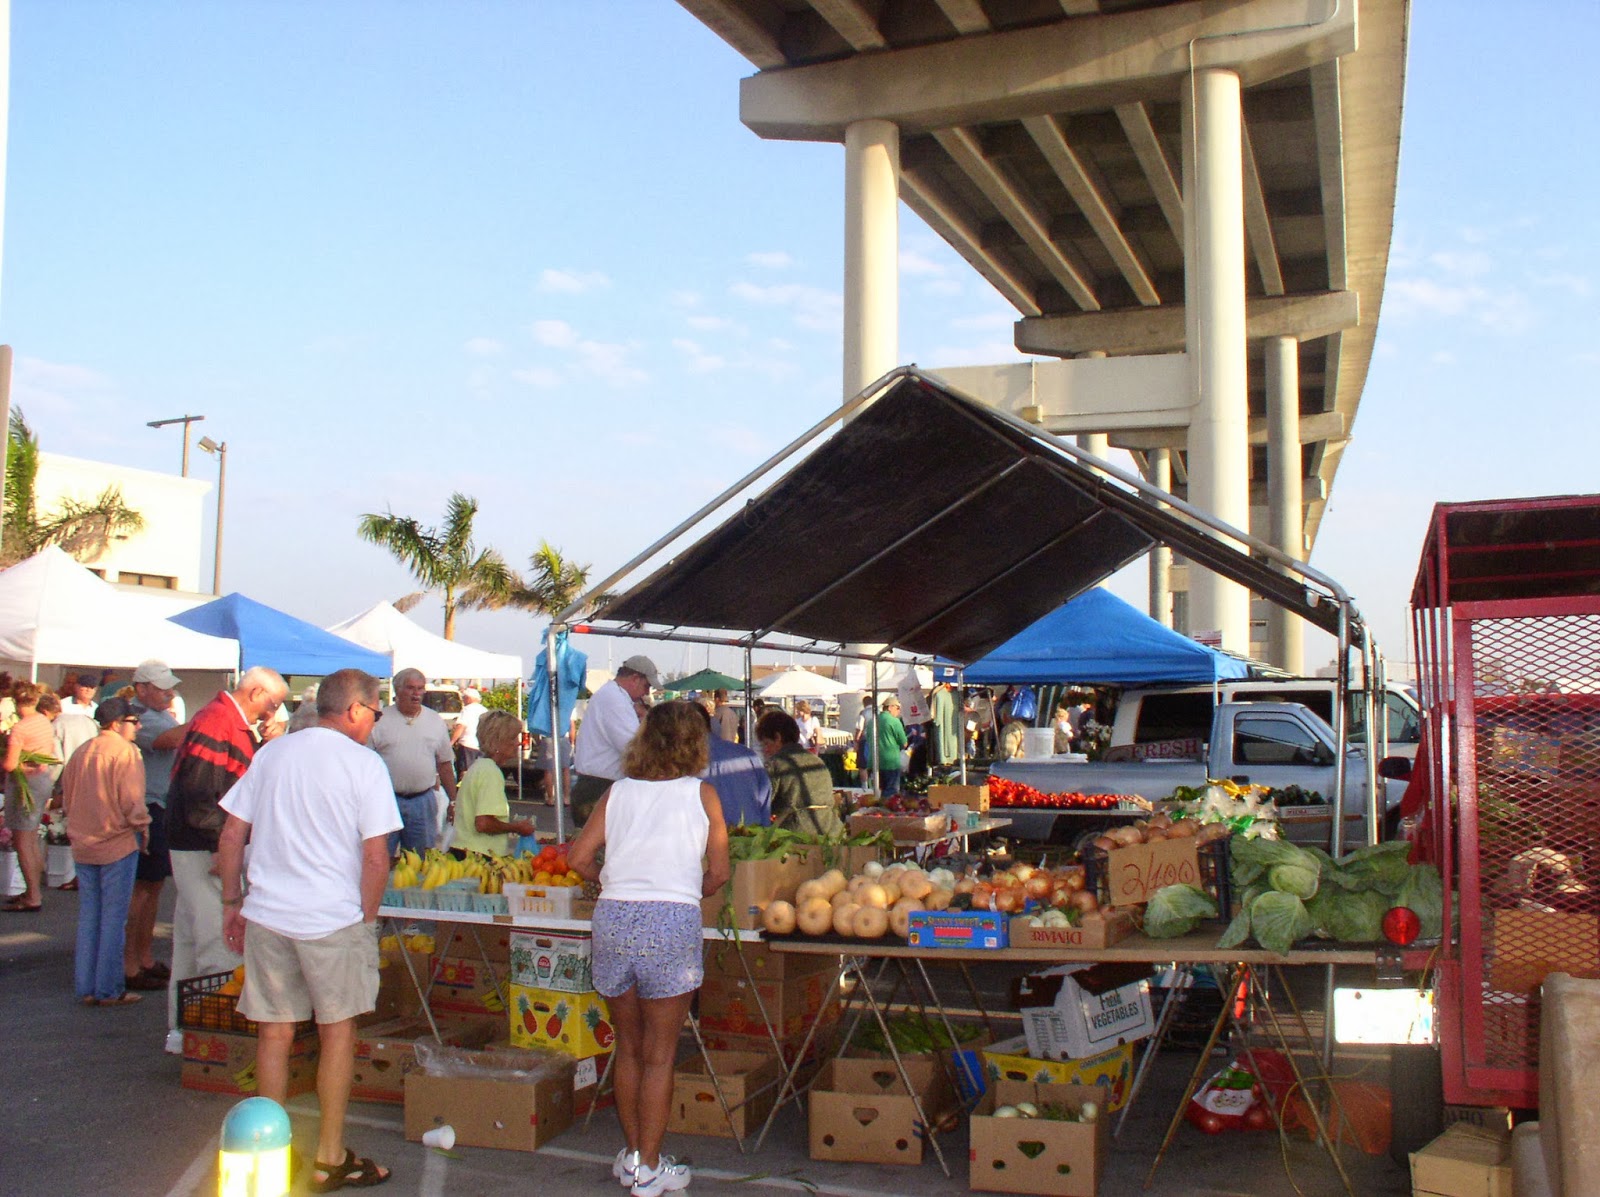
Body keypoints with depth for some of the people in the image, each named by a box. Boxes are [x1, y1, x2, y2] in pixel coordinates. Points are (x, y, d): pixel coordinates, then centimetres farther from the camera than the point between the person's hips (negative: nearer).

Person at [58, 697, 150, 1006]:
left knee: (88, 917, 13)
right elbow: (131, 800, -17)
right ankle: (108, 989, 4)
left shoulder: (81, 752, 8)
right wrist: (142, 827, -2)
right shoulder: (125, 751, -13)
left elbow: (67, 797, 13)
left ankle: (85, 988, 17)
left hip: (83, 845, 7)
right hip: (118, 843, -7)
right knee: (113, 919, 1)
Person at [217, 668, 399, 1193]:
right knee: (337, 1032, 9)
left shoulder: (271, 753, 7)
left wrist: (232, 903, 17)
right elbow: (376, 858, -12)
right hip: (333, 920, -4)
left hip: (266, 916, 4)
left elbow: (230, 837, 8)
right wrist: (367, 919, 0)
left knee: (274, 1034, 12)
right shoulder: (363, 763, -8)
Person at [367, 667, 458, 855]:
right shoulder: (380, 720, -1)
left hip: (423, 801, 3)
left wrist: (453, 800, 9)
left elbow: (445, 764, 13)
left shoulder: (435, 721, 9)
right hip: (386, 799, -3)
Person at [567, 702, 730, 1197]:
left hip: (613, 917, 3)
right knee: (659, 1055, 7)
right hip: (671, 921, -3)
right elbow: (719, 872, 7)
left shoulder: (618, 792, 11)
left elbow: (578, 856, 8)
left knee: (627, 1047, 18)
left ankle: (630, 1155, 29)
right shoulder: (700, 793, 5)